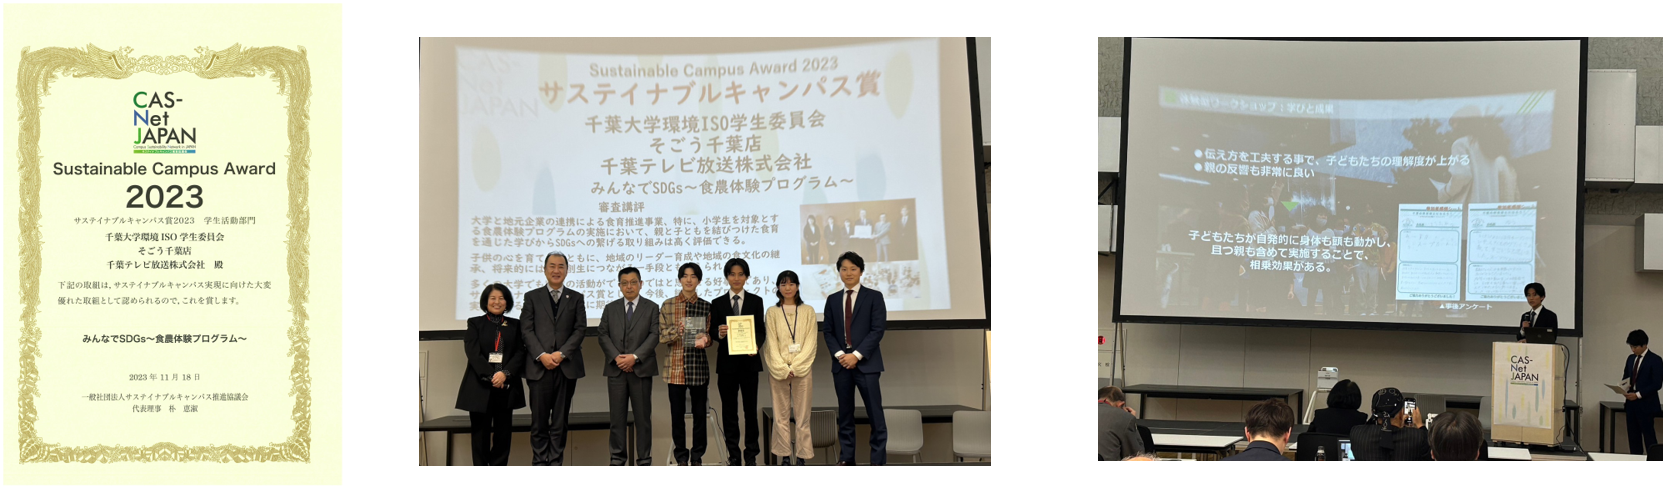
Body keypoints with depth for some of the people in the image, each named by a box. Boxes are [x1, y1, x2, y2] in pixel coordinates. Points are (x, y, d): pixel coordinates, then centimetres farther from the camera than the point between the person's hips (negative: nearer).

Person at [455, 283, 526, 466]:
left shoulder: (515, 325, 12)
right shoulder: (475, 323, 8)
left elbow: (520, 353, 2)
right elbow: (473, 352, -4)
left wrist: (505, 373, -15)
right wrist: (490, 376, -15)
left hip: (506, 387, 2)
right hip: (480, 387, -1)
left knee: (503, 433, 1)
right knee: (481, 434, 1)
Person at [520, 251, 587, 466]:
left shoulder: (576, 298, 12)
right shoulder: (532, 297, 10)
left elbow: (579, 330, 3)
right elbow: (526, 330, 2)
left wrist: (562, 353, -11)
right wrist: (542, 355, -12)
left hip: (567, 366, 1)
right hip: (539, 366, -1)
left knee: (560, 420, 3)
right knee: (539, 420, -1)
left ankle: (555, 461, 7)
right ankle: (539, 461, 5)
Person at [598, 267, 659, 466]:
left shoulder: (652, 308, 7)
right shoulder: (610, 308, 13)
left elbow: (654, 336, -3)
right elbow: (603, 335, 6)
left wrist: (635, 357, -14)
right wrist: (616, 357, -10)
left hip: (641, 369, -2)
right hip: (616, 369, 2)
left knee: (642, 416, 0)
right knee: (617, 417, 2)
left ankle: (644, 459, 4)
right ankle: (618, 457, 7)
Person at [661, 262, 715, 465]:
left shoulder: (706, 306, 6)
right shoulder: (668, 305, 5)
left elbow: (710, 335, 7)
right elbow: (661, 336, 3)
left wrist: (704, 339, -16)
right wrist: (677, 331, -16)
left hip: (699, 366, 0)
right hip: (675, 367, 0)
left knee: (699, 413, 4)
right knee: (677, 414, 3)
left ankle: (697, 456, 14)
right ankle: (681, 457, 13)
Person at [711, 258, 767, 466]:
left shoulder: (756, 301, 6)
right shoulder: (717, 303, 6)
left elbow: (761, 330, 3)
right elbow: (713, 332, 4)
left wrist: (756, 345, -16)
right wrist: (719, 333, -18)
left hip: (748, 361, 0)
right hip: (726, 362, 1)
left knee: (750, 408, 4)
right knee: (729, 409, 5)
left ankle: (751, 455, 11)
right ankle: (733, 455, 11)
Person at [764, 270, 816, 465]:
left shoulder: (808, 311, 6)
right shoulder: (772, 312, 6)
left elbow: (810, 342, 1)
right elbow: (771, 343, 1)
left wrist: (795, 367, -9)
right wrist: (783, 369, -10)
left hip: (802, 370, 0)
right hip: (778, 371, 0)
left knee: (802, 416, -1)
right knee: (781, 415, 2)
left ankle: (802, 456, 3)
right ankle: (784, 456, 7)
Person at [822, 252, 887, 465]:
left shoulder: (874, 296, 2)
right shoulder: (832, 300, 13)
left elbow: (877, 330, -6)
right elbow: (827, 331, 9)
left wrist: (856, 355, -14)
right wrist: (839, 354, -8)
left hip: (866, 362, -4)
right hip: (841, 362, 4)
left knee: (875, 413, -5)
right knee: (845, 414, 7)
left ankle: (877, 460, -2)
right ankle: (847, 457, 12)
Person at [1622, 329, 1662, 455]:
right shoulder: (1631, 358, 13)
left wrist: (1638, 395, -18)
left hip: (1645, 404, -7)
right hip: (1631, 403, 7)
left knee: (1649, 437, -6)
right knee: (1633, 436, 7)